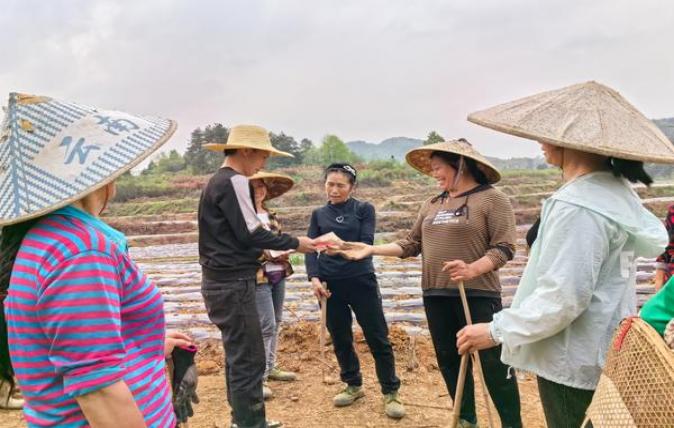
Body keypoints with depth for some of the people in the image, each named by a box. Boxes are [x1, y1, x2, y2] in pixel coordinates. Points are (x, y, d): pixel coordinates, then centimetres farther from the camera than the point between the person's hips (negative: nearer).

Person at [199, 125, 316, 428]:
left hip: (222, 280, 10)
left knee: (238, 354, 17)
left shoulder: (217, 181, 15)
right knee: (249, 358, -3)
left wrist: (264, 254, 15)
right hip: (233, 283, -10)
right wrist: (294, 243, -7)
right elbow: (250, 233, -18)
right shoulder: (234, 181, -15)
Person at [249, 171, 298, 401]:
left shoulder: (272, 216, 14)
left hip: (279, 275, 8)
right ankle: (259, 377, 4)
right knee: (266, 326, -8)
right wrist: (267, 254, -22)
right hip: (258, 277, -8)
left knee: (275, 324, 15)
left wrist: (284, 251, 2)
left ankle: (270, 367, 29)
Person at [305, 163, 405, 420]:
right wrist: (314, 278, -14)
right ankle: (354, 385, 30)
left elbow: (366, 243, -9)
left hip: (362, 281, -3)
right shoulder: (318, 214, 10)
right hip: (330, 284, 3)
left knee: (378, 338, 0)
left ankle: (390, 392, 14)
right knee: (340, 339, 12)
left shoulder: (364, 209, 2)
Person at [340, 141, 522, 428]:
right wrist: (371, 249, 6)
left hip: (478, 294, -6)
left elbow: (504, 247, -13)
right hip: (435, 294, 6)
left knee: (493, 363, -1)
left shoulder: (492, 199, -6)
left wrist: (472, 269, -28)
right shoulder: (431, 205, 13)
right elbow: (411, 244, 14)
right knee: (449, 360, 14)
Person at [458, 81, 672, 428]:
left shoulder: (577, 206, -26)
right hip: (603, 356, 10)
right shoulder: (618, 191, 6)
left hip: (573, 364, -10)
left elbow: (562, 297, -27)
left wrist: (497, 331, -18)